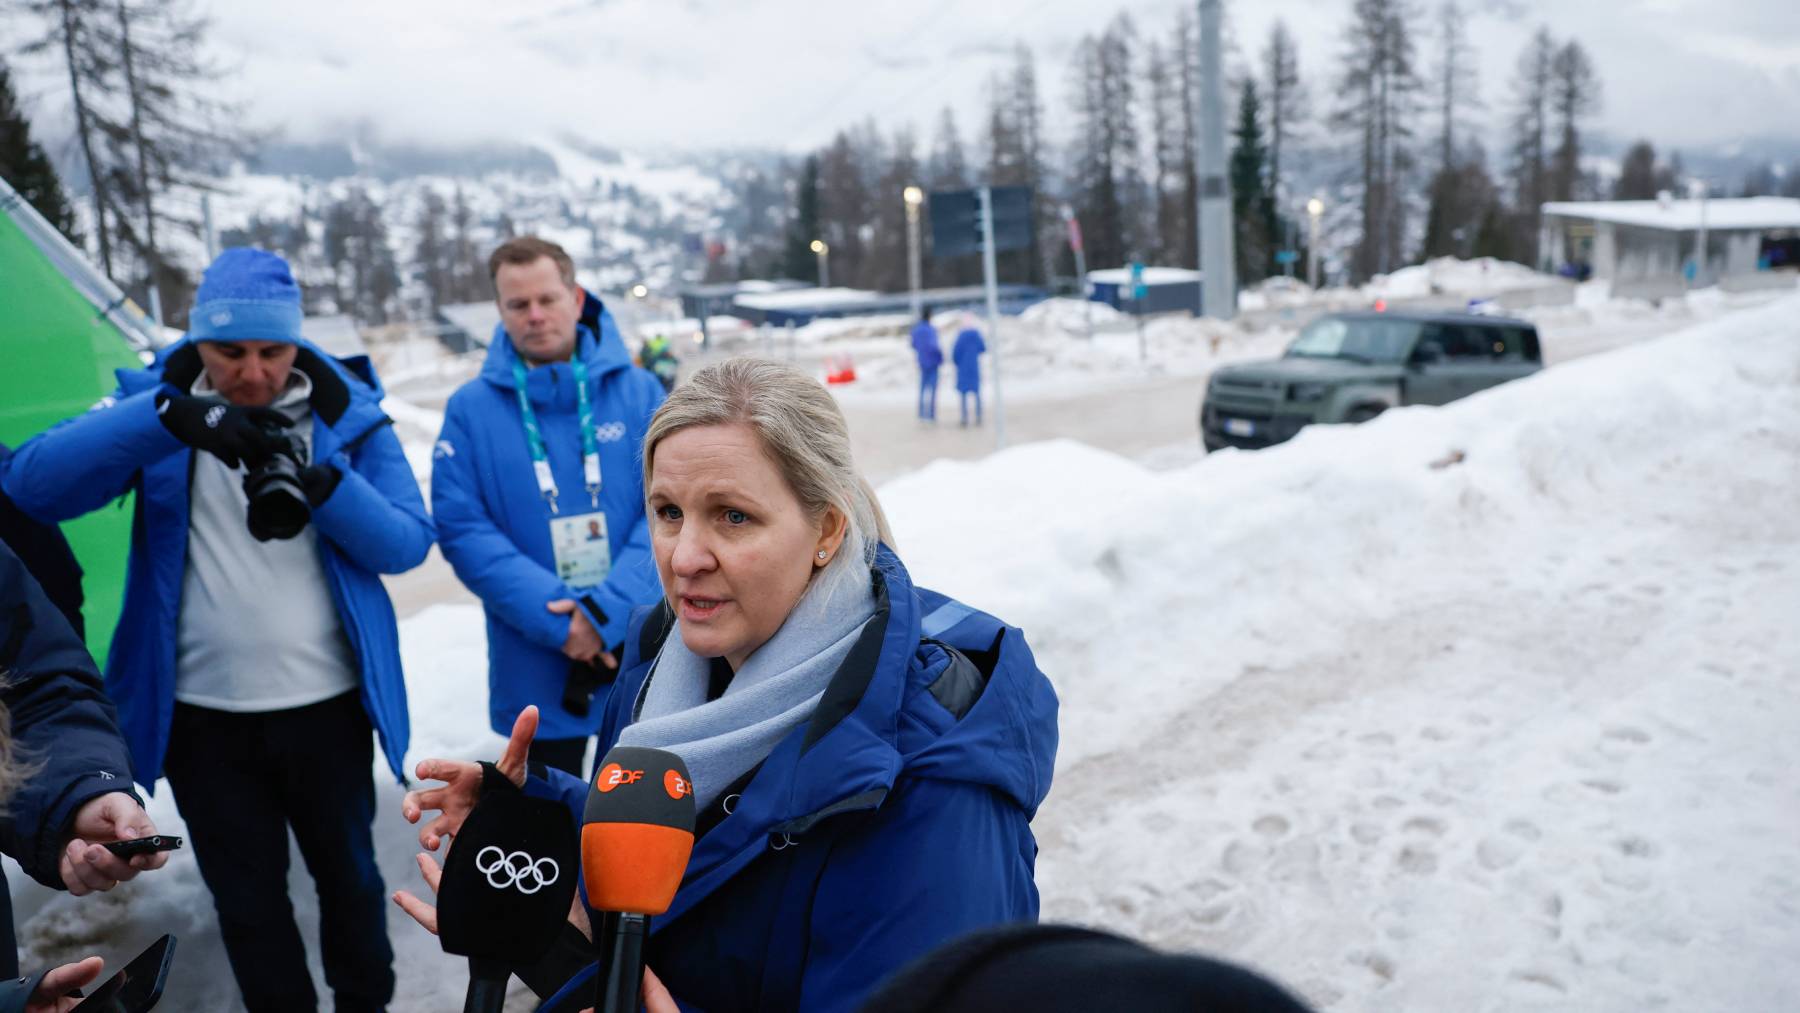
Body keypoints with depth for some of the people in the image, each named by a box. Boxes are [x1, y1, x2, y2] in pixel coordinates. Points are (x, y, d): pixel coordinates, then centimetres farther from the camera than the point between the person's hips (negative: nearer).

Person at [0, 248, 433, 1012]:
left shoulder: (347, 412, -6)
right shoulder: (154, 400, -5)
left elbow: (407, 542, -12)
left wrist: (319, 485, -30)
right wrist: (171, 419, -35)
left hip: (326, 704, 0)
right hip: (203, 714, 0)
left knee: (347, 871, 19)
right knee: (246, 898, 15)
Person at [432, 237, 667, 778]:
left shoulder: (639, 392, -2)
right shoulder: (471, 409, -2)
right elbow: (461, 528, -8)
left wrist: (608, 609, -20)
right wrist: (557, 618, -19)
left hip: (647, 656, 1)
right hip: (536, 669, 0)